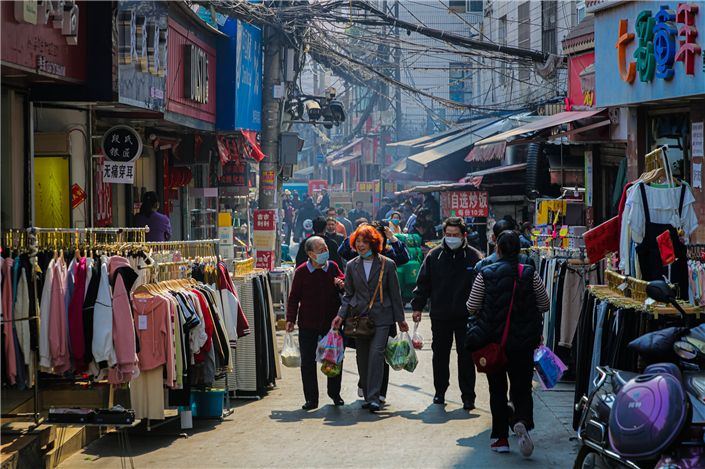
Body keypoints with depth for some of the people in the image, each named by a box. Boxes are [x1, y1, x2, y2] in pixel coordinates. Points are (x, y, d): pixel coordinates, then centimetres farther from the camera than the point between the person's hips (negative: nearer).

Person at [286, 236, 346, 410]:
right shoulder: (301, 272, -4)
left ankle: (335, 393, 28)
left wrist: (342, 285, -9)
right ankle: (311, 399, 11)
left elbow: (344, 282, 16)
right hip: (308, 324, -2)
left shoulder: (333, 267, 2)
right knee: (308, 362, 1)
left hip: (331, 323, 2)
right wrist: (290, 319, -7)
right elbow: (294, 297, 0)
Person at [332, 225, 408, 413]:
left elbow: (395, 294, 5)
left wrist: (400, 318, 6)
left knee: (376, 353, -15)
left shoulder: (387, 264, 0)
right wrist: (341, 315, 0)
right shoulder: (352, 265, 8)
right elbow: (349, 294, 13)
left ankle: (374, 398, -14)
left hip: (381, 317, -3)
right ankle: (367, 396, 18)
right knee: (363, 358, 6)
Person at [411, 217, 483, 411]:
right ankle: (440, 391, 28)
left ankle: (468, 396, 6)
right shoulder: (434, 256, 2)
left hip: (465, 315, -2)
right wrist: (418, 306, 3)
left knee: (466, 356, -1)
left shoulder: (473, 257, -2)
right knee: (440, 355, 12)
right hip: (439, 315, 2)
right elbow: (423, 283, 7)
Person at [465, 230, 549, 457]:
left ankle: (501, 438, 11)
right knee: (522, 388, 7)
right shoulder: (530, 274, -5)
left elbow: (472, 307, -3)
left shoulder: (485, 274, -8)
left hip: (492, 342, 0)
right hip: (523, 344, 0)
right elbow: (544, 305, 4)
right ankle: (522, 421, -21)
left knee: (497, 390, 12)